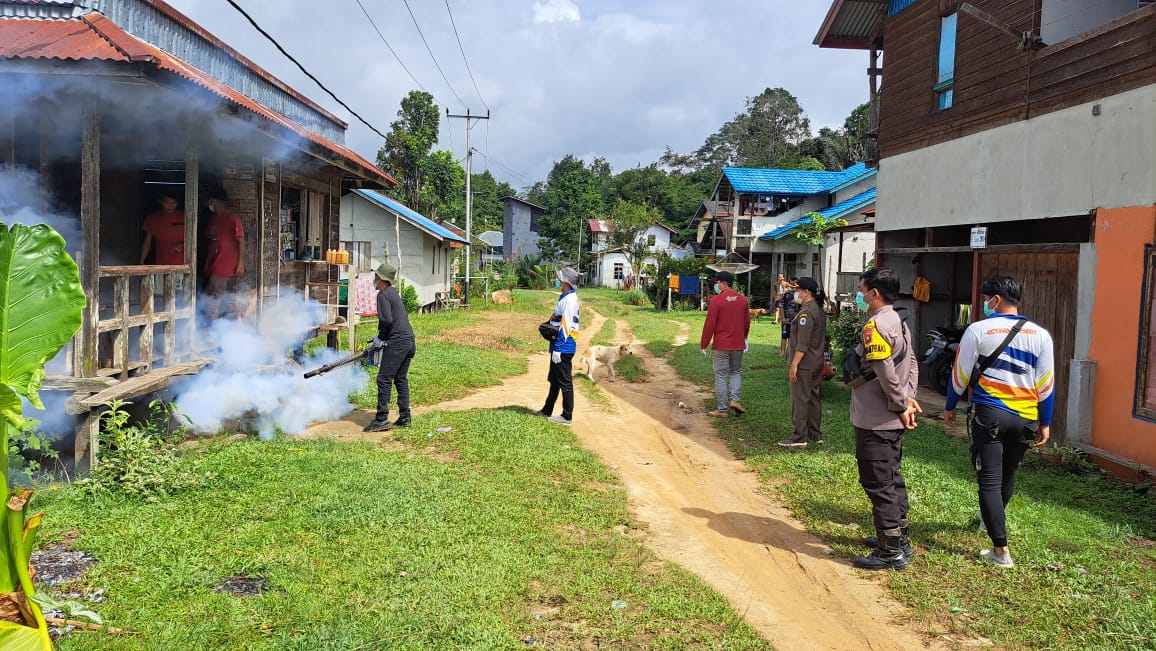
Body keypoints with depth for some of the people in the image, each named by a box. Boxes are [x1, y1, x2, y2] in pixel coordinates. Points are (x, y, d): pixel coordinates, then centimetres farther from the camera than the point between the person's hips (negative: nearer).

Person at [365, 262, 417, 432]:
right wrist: (383, 336, 21)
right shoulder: (394, 293, 20)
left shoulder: (383, 295, -9)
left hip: (396, 342, -9)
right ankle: (404, 418, 16)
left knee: (384, 380, -6)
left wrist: (380, 337, -4)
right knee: (401, 379, 15)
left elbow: (386, 320, -20)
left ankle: (381, 420, -8)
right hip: (410, 341, 9)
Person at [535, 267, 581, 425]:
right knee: (554, 380, 19)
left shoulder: (569, 300, -18)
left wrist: (558, 349, -23)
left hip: (563, 348, -11)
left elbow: (565, 325, -22)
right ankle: (547, 410, 31)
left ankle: (567, 416, 4)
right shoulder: (565, 298, 14)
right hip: (559, 347, 11)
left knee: (565, 382, -3)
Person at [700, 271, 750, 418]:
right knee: (736, 372, 20)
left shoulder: (716, 300, -13)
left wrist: (703, 345, -5)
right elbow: (747, 322, 15)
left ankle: (723, 409, 6)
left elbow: (709, 324, -13)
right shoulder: (742, 299, 5)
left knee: (721, 376, 2)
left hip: (720, 345, -5)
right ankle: (734, 399, 3)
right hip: (738, 345, 5)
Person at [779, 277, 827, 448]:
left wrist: (794, 364, -22)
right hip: (817, 363, 10)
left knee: (800, 400, -5)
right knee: (814, 398, 14)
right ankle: (815, 435, 21)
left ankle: (800, 437, -2)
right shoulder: (819, 310, 14)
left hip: (804, 363, -10)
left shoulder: (806, 313, -18)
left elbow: (802, 344, -23)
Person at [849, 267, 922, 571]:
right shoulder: (898, 322, 11)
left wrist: (901, 404, -14)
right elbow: (912, 362, 14)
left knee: (878, 484, -1)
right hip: (892, 420, 10)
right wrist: (908, 397, 5)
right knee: (891, 479, 20)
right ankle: (900, 540, 31)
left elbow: (886, 373, -25)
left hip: (875, 421, -10)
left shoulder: (875, 325, -20)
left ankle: (891, 552, 7)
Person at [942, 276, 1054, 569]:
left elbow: (960, 373, -1)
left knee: (989, 480, -1)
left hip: (989, 414, -4)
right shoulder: (1040, 335, 2)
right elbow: (1046, 384, 4)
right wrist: (1045, 423, 12)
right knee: (1008, 474, 24)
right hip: (1025, 419, 4)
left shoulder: (978, 330, -7)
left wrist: (950, 407, 13)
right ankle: (992, 519, 48)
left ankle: (1001, 550, -4)